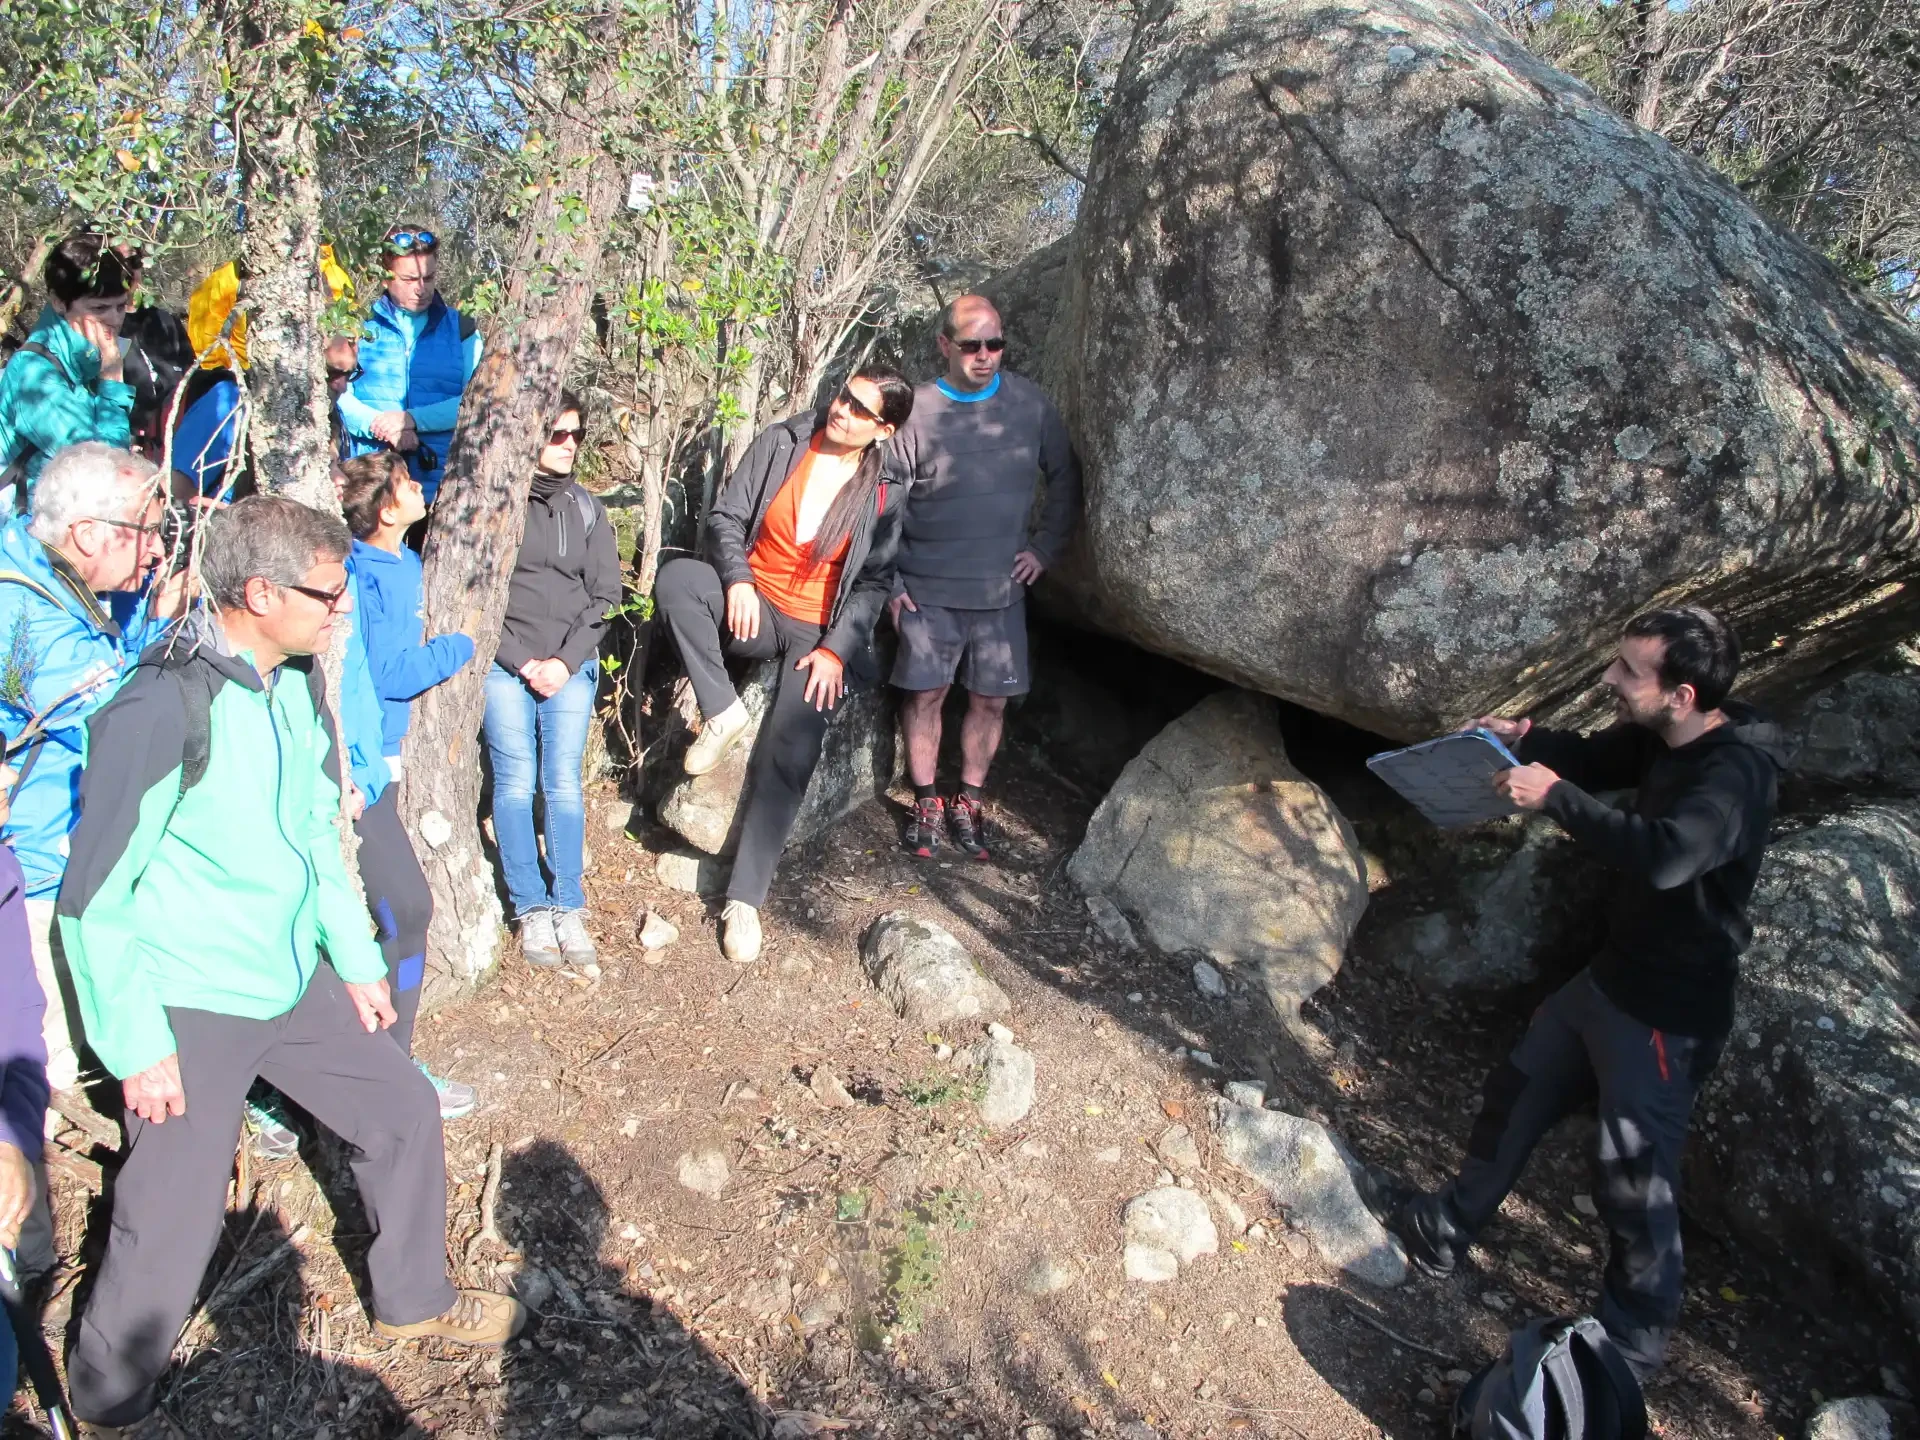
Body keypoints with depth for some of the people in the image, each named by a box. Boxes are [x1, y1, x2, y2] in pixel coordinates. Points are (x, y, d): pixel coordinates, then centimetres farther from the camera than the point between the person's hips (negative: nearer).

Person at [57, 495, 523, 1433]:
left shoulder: (298, 684, 0)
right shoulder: (162, 708, -23)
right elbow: (96, 897, -17)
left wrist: (356, 958, 14)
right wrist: (137, 1044, -15)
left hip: (293, 979, 8)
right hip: (189, 1006, -7)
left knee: (402, 1112, 14)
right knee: (173, 1228, 2)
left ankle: (413, 1300, 37)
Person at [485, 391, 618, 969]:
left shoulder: (586, 509, 12)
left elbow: (605, 595, 8)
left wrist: (565, 661, -3)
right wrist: (523, 662, -8)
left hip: (571, 666, 2)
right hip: (505, 663, -2)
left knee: (564, 783, -2)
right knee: (516, 783, -3)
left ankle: (569, 908, 3)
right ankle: (530, 909, 3)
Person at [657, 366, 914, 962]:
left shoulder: (887, 493, -4)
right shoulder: (781, 443, -2)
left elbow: (875, 582, -1)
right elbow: (725, 517, 0)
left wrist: (836, 649, -12)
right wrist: (737, 579, -19)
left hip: (819, 633, -1)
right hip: (753, 609, 2)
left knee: (791, 756, -17)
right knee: (676, 577, -30)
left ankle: (744, 899, -7)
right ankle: (722, 712, -17)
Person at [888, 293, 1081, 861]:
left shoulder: (1030, 403, 0)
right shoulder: (917, 410, -6)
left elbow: (1065, 478, 11)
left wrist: (1046, 547, 4)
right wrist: (890, 583, -5)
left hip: (1002, 587, 2)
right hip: (928, 589, -2)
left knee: (990, 699, 6)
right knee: (925, 692, 2)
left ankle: (968, 802, 22)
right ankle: (925, 801, 18)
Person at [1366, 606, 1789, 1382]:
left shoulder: (1735, 774, -28)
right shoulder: (1663, 740, -2)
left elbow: (1665, 856, -46)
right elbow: (1593, 759, 17)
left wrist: (1555, 796, -39)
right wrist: (1523, 737, -3)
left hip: (1668, 1013, -9)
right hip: (1611, 977, 9)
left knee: (1636, 1185, 2)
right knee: (1515, 1094, 20)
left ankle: (1633, 1345, 25)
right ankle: (1445, 1231, 39)